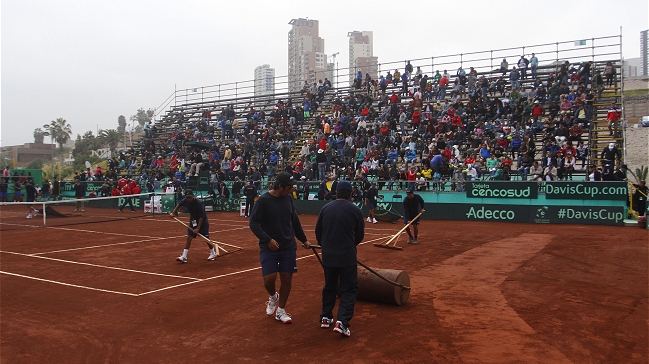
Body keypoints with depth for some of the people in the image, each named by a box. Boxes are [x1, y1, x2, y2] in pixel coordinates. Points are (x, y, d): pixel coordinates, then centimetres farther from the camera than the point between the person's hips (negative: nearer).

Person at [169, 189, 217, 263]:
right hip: (193, 220, 5)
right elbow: (179, 204, 13)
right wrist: (173, 213, 6)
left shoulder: (199, 203, -29)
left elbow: (201, 217, -25)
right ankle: (184, 257, -3)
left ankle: (213, 253, 19)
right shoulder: (185, 201, -13)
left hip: (202, 221, -5)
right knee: (189, 237, -3)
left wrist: (198, 228, -24)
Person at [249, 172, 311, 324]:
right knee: (269, 278, -11)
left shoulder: (288, 198, 3)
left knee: (287, 278, 5)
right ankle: (273, 297, 24)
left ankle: (281, 310, 21)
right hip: (269, 247, -4)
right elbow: (253, 223, -13)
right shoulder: (263, 200, -13)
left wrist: (303, 239, 19)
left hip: (288, 247, 4)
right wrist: (268, 240, -22)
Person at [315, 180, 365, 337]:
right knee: (349, 289, 5)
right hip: (347, 256, -3)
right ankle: (342, 321, -8)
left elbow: (318, 231, 9)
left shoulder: (326, 208, 1)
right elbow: (360, 235, 2)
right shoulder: (355, 210, -6)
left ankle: (325, 318, 29)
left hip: (328, 255, 4)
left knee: (329, 286, 21)